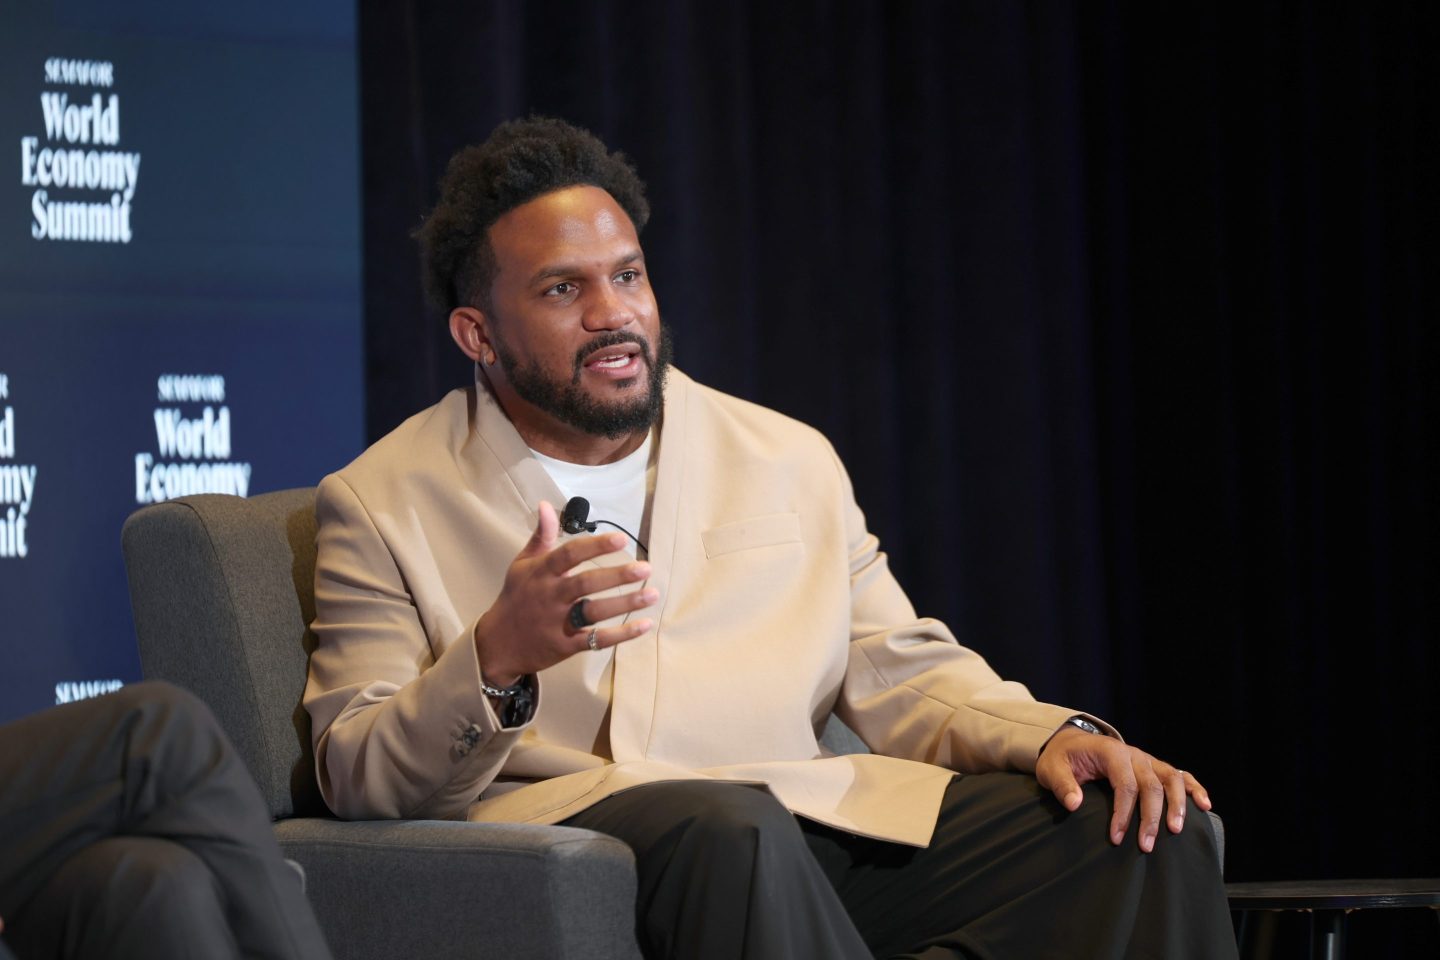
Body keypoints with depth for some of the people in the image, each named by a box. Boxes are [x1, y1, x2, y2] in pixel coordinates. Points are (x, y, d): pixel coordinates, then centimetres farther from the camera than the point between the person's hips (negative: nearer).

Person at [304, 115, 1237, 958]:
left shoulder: (790, 462, 22)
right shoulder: (383, 503, 9)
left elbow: (902, 674, 20)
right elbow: (357, 774, 1)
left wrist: (1055, 736, -2)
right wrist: (497, 660, -21)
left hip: (817, 817, 4)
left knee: (1153, 836, -15)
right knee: (731, 826, -40)